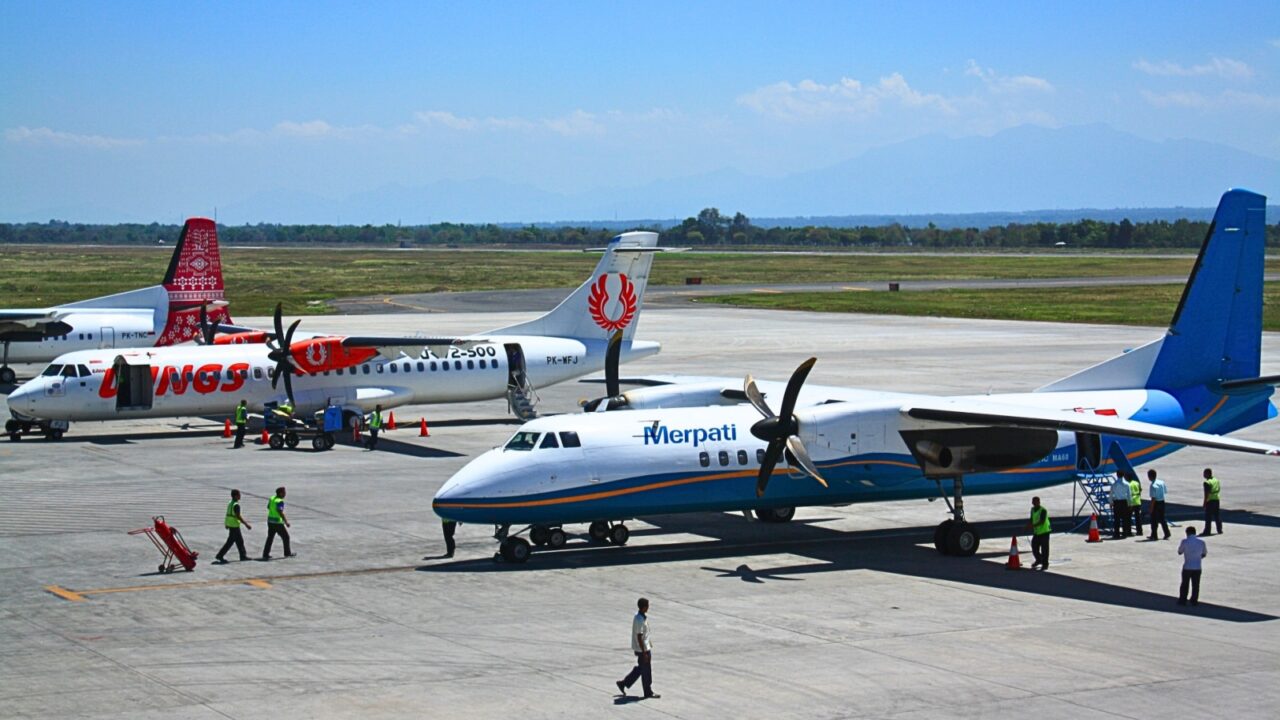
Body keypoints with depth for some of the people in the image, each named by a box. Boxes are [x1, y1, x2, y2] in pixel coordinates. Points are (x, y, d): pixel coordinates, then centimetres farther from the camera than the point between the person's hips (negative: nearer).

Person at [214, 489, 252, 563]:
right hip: (234, 526, -10)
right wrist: (246, 524, -19)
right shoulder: (236, 505, -19)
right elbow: (238, 516, -22)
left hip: (230, 524, 10)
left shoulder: (230, 504, 11)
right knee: (230, 542, -4)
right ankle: (220, 555, -3)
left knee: (240, 540, 15)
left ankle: (243, 555, 20)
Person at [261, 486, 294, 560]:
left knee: (270, 538, 13)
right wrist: (286, 522, -27)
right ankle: (287, 553, 19)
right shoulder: (280, 501, -20)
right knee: (285, 537, 9)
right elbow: (280, 512, -28)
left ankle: (265, 554, 9)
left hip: (270, 521, 8)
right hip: (278, 523, -8)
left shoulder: (272, 498, 5)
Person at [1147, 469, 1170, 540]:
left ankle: (1154, 536, 10)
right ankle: (1167, 534, 16)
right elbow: (1165, 492, 10)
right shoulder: (1162, 482, 3)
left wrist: (1151, 508, -15)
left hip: (1156, 503, -7)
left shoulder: (1153, 485, -20)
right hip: (1162, 502, 7)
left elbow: (1153, 498, -20)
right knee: (1162, 519, 17)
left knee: (1154, 520, 5)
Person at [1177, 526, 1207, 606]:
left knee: (1184, 584, 10)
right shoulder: (1201, 542, -1)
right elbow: (1204, 554, 11)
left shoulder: (1185, 541, -10)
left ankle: (1182, 600, 13)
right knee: (1195, 585, 11)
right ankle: (1194, 601, 13)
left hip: (1187, 567, -2)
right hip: (1197, 567, 2)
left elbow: (1179, 552, 2)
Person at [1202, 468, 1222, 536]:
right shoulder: (1216, 480, 8)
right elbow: (1219, 489, 17)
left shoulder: (1207, 483, -17)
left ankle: (1207, 531, 1)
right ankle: (1220, 530, 19)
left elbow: (1206, 494, -19)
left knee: (1208, 517, -1)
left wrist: (1205, 502, -15)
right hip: (1216, 499, 8)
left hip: (1210, 501, -8)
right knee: (1217, 516, 15)